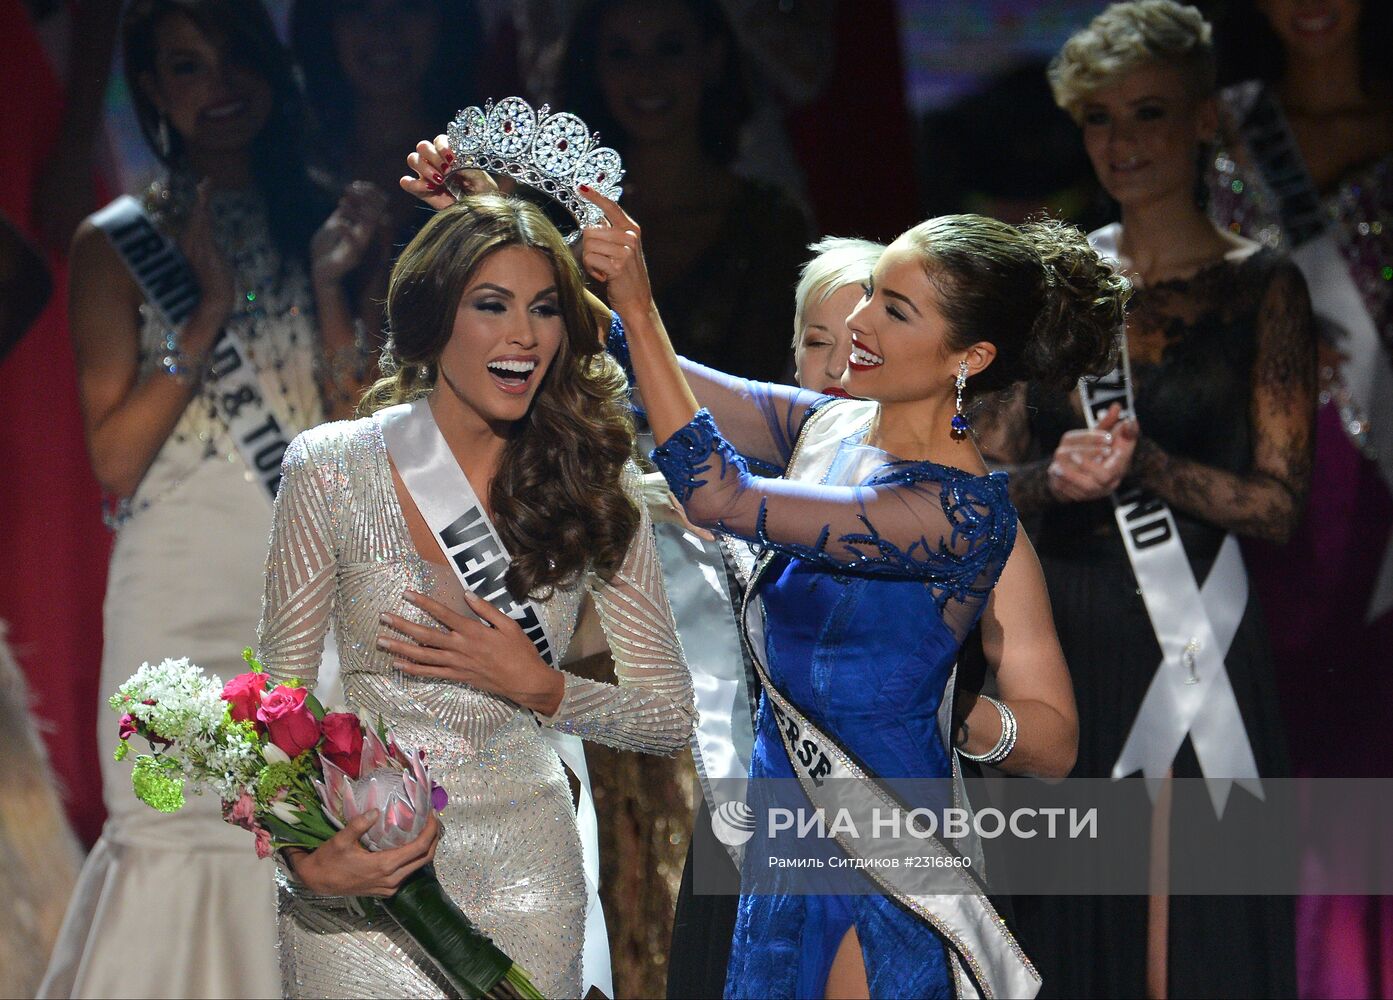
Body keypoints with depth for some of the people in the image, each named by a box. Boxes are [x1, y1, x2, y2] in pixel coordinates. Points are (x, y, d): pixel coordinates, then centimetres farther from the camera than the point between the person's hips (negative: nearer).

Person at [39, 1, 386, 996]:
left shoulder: (316, 222, 13)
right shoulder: (119, 242, 5)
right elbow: (115, 459, -3)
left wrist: (328, 285, -4)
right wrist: (211, 308, -9)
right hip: (185, 593, -2)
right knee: (181, 835, -7)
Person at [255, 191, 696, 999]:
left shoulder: (593, 480, -1)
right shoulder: (330, 468, -5)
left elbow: (671, 717, 2)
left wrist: (537, 687, -14)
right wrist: (305, 853, -19)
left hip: (523, 876, 1)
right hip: (361, 869, -1)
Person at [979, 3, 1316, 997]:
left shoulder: (1261, 285, 0)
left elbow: (1277, 501, -5)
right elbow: (997, 474, 11)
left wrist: (1143, 466, -19)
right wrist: (1053, 476, -10)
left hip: (1191, 639, -3)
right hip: (1063, 635, 3)